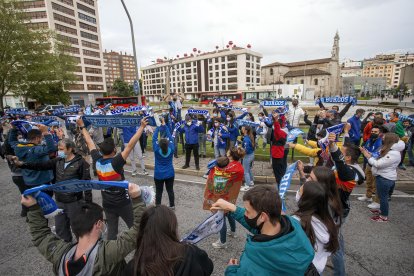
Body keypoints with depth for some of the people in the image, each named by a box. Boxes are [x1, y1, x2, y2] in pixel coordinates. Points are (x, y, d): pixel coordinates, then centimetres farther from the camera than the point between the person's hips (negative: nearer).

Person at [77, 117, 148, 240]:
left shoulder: (97, 160, -10)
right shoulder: (116, 162, -25)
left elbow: (90, 143, 2)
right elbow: (130, 145, -33)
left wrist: (82, 127, 14)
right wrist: (142, 127, -34)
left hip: (107, 203, 5)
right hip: (122, 202, -5)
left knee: (111, 229, 16)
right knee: (134, 227, 12)